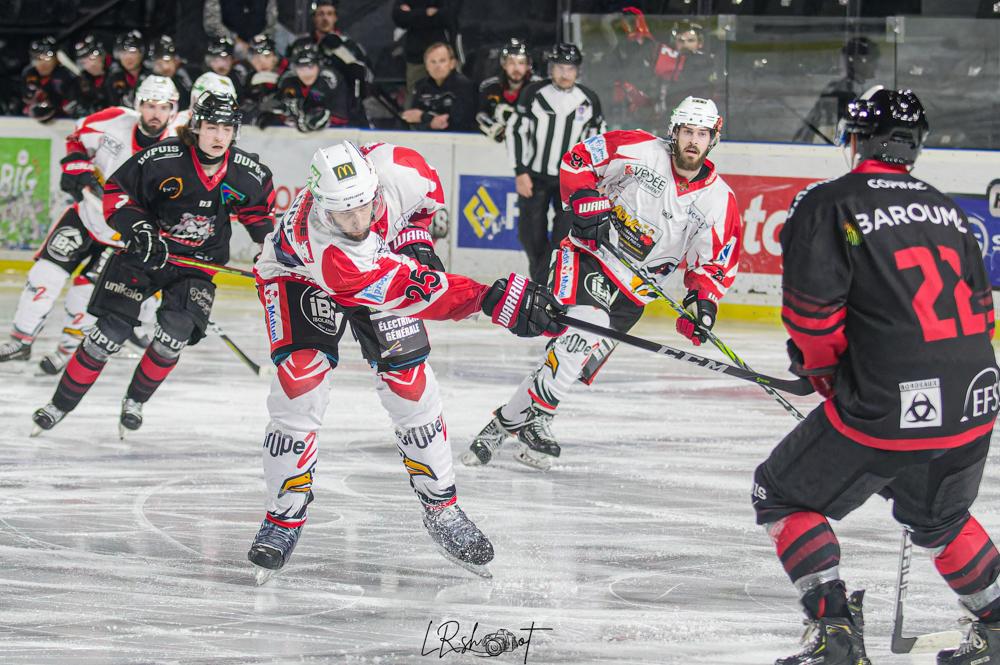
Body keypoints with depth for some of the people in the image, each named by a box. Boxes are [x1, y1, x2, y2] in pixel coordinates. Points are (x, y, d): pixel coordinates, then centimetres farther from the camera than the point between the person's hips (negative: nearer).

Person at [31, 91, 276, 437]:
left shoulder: (247, 172, -9)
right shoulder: (162, 158, -20)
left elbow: (258, 208, 13)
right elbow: (115, 189, -10)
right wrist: (136, 228, -22)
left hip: (198, 262, 2)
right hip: (146, 250, -2)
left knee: (176, 332, -17)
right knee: (111, 331, -8)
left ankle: (135, 401, 7)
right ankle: (60, 405, 4)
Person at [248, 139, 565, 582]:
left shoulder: (397, 170, -35)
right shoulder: (318, 240, -45)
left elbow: (426, 191, -5)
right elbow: (414, 291, -47)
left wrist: (414, 237, -12)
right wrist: (493, 299, -54)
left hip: (385, 261, 4)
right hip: (297, 275, -4)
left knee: (410, 383, -5)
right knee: (300, 385, -20)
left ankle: (441, 507, 9)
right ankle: (284, 518, -6)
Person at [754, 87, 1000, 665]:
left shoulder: (828, 204, -4)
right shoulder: (945, 209, 15)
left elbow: (813, 309, -9)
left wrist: (825, 373, 8)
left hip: (885, 410, -6)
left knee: (783, 496, 11)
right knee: (939, 517, 32)